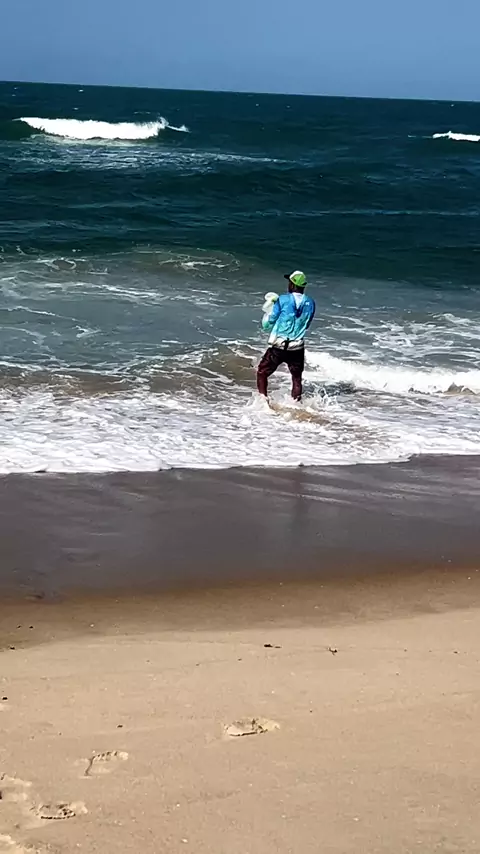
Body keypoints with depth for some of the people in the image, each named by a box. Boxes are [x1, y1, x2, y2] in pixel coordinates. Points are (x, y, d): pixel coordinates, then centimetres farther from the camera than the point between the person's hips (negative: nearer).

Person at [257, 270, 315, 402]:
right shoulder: (310, 303, -2)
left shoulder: (283, 300, -12)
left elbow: (267, 324, -4)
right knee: (297, 379, 19)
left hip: (278, 347, -3)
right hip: (297, 348, 3)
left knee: (262, 373, 13)